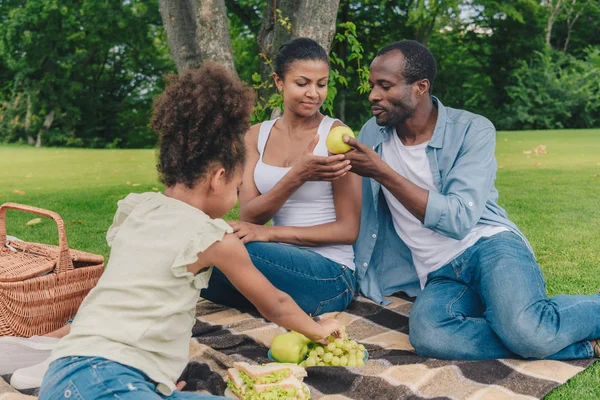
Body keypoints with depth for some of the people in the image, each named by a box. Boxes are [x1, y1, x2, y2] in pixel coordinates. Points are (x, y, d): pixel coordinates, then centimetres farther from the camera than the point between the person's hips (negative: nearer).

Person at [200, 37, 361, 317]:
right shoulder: (257, 136, 8)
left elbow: (348, 230, -8)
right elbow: (249, 217, -2)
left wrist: (271, 233, -18)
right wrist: (297, 175, -19)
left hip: (329, 275, -4)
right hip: (283, 262, 4)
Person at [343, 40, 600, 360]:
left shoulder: (473, 130, -4)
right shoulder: (373, 133, 9)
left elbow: (459, 219, -18)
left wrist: (383, 172, -19)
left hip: (487, 244, -3)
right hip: (439, 276, 4)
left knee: (524, 328, -37)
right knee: (428, 335, -34)